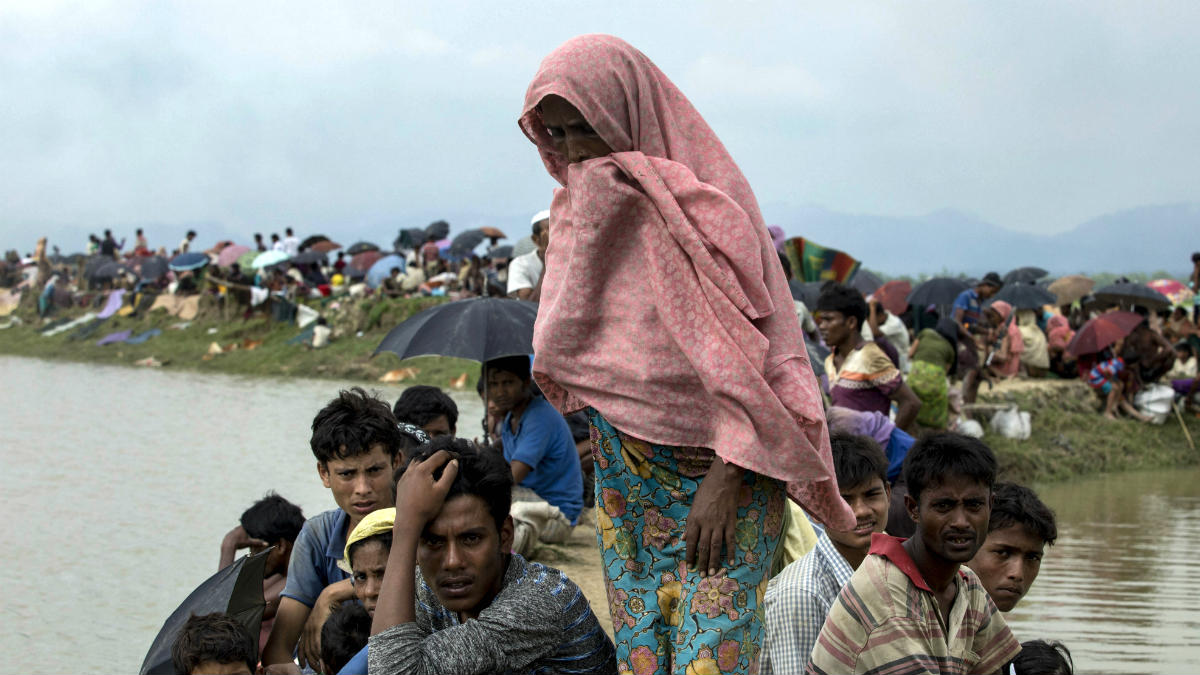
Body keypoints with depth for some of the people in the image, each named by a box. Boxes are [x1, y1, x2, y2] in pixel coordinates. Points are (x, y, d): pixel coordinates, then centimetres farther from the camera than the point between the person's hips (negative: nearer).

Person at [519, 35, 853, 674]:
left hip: (720, 465, -6)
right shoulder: (580, 205, 12)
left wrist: (729, 477, -19)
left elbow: (757, 351, -14)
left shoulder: (712, 199, -9)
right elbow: (560, 353, 21)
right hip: (623, 468, 6)